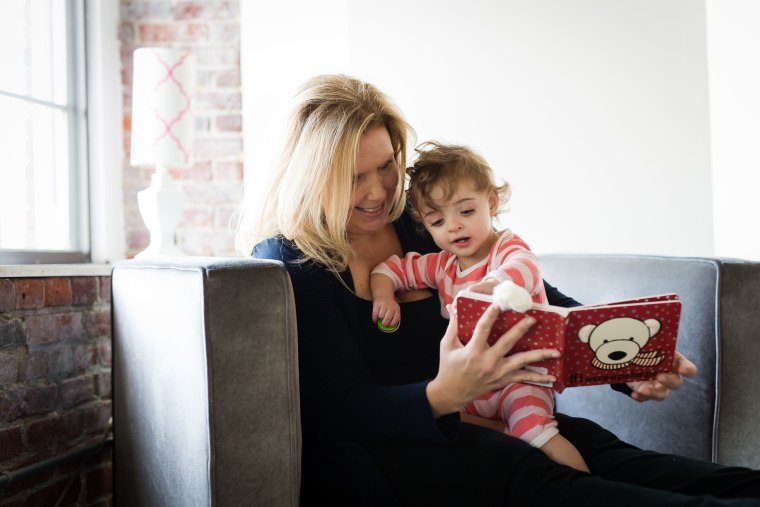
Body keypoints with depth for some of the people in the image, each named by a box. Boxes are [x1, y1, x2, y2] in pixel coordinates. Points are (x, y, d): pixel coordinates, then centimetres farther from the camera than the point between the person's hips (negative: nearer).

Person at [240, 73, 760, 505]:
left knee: (591, 444, -23)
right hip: (366, 446, -5)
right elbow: (344, 406, -12)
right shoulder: (287, 261, -6)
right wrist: (442, 396, -33)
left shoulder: (424, 218, 8)